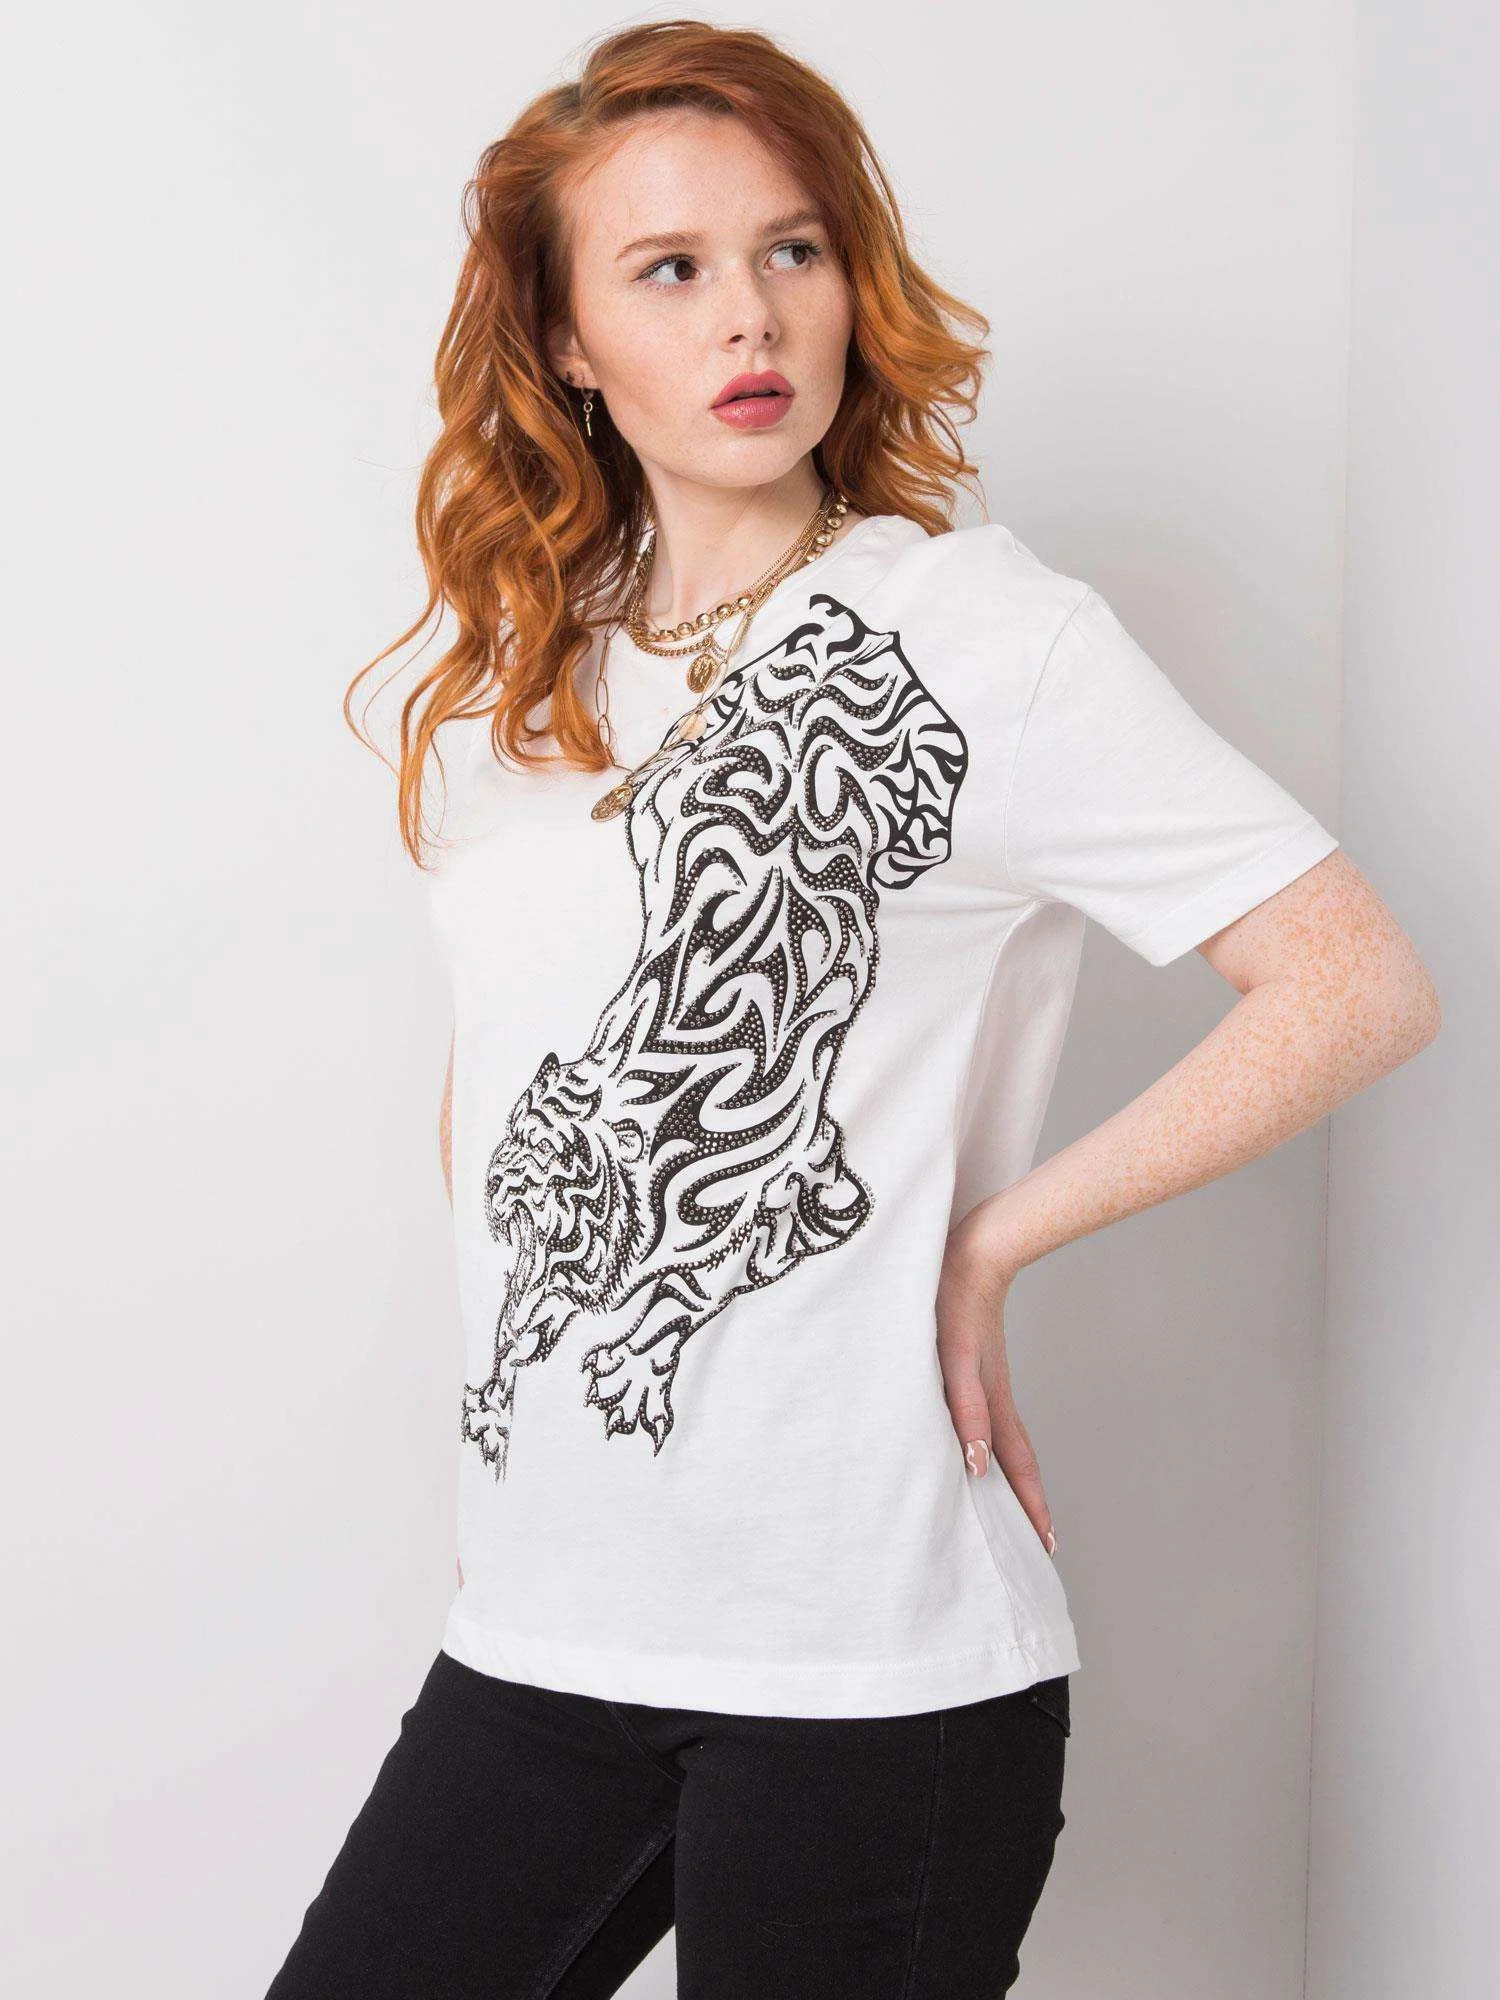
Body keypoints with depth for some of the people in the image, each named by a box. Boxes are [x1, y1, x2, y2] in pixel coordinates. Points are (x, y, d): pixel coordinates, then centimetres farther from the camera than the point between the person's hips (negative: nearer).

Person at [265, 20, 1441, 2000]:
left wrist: (983, 1247, -9)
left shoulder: (981, 633, -8)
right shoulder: (509, 686, 9)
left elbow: (1362, 987, -11)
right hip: (541, 1631, 5)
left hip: (869, 1661, -5)